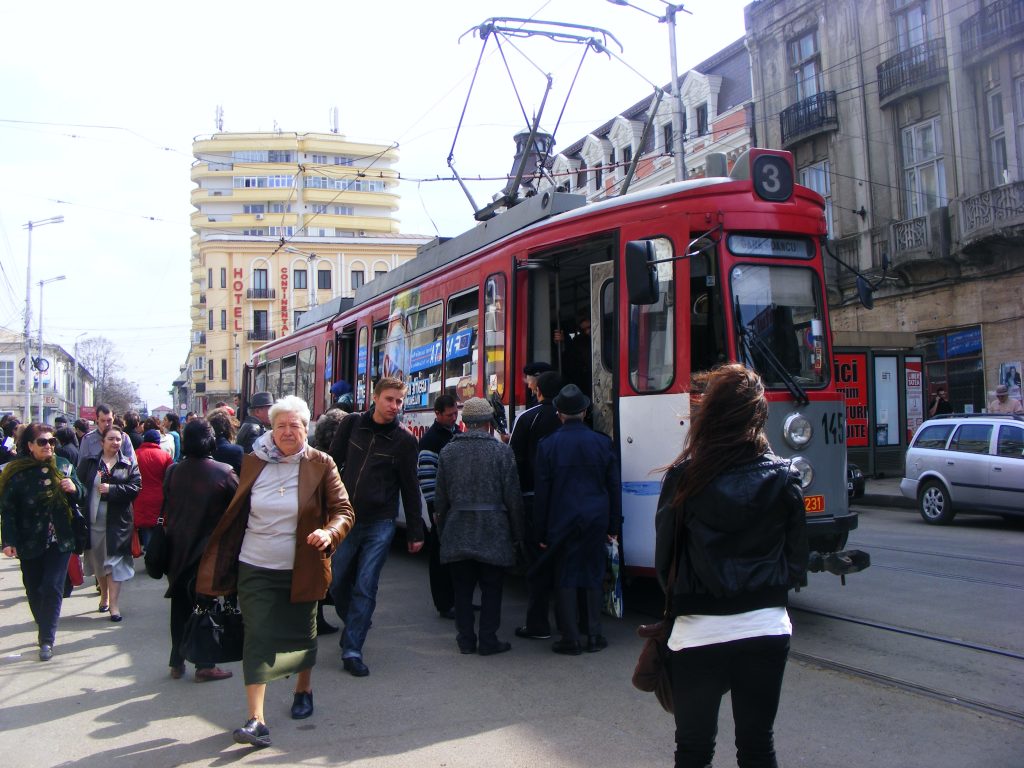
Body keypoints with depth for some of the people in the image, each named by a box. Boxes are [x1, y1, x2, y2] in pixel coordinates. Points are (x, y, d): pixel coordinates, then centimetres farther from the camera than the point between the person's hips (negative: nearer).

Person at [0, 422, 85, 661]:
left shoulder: (64, 466, 1)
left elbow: (81, 496, 13)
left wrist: (74, 489, -11)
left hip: (60, 541, 1)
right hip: (30, 543, -1)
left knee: (52, 587, -5)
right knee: (34, 589, 11)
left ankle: (47, 639, 3)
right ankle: (46, 630, 29)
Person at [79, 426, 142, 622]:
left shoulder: (129, 464, 4)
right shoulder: (89, 462, 7)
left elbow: (135, 487, -5)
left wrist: (112, 489, -16)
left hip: (117, 522, -2)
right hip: (93, 520, 2)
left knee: (114, 561, -6)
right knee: (98, 561, 15)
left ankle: (114, 603, -4)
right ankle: (104, 596, 34)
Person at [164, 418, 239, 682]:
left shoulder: (173, 472, -5)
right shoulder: (225, 472, -16)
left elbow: (166, 509, 6)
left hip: (178, 549, 4)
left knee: (180, 605, 14)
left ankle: (177, 662, 22)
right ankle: (205, 665, 8)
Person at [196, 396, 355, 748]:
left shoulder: (321, 464, -6)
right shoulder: (253, 461, 1)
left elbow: (344, 511, -6)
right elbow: (236, 512, 12)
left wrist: (329, 532, -28)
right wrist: (223, 561, 13)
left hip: (300, 570, 0)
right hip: (255, 569, 1)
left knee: (301, 635, 15)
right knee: (257, 638, -6)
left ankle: (303, 690, 41)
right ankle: (256, 719, -5)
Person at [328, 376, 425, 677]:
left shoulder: (404, 439, -3)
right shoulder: (352, 424, 2)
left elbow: (410, 488, 1)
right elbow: (332, 463, 7)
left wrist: (415, 531, 2)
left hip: (380, 525, -2)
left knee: (365, 587, -3)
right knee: (337, 583, 9)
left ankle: (352, 650, 6)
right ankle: (353, 626, 34)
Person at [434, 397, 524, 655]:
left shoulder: (447, 451, 2)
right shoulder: (502, 451, -6)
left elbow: (440, 498, 6)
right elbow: (513, 498, -5)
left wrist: (442, 531, 16)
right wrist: (517, 534, 5)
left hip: (457, 534, 3)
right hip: (493, 534, -2)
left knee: (462, 588, 12)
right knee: (491, 588, 7)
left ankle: (466, 639, 17)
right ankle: (488, 640, 10)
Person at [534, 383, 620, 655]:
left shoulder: (548, 445, -6)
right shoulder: (602, 442, 0)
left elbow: (541, 491, -3)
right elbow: (613, 487, 4)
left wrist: (542, 532, 4)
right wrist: (613, 525, 12)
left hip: (563, 521, -2)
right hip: (596, 521, 2)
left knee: (565, 577, 5)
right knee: (593, 576, 10)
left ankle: (570, 639, 7)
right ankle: (593, 635, 15)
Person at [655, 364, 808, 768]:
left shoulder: (684, 478, -10)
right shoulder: (784, 478, -3)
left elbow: (665, 557, -3)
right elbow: (797, 560, 4)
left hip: (698, 632, -2)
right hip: (766, 629, 2)